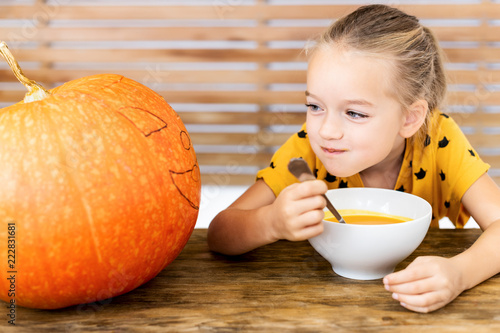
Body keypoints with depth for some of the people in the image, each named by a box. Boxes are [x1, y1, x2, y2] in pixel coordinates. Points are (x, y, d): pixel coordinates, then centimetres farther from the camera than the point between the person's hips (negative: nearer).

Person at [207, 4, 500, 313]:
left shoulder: (438, 141, -21)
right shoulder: (307, 150, -22)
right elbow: (219, 234, -26)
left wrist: (459, 272, -45)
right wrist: (272, 223, -48)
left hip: (413, 309, 1)